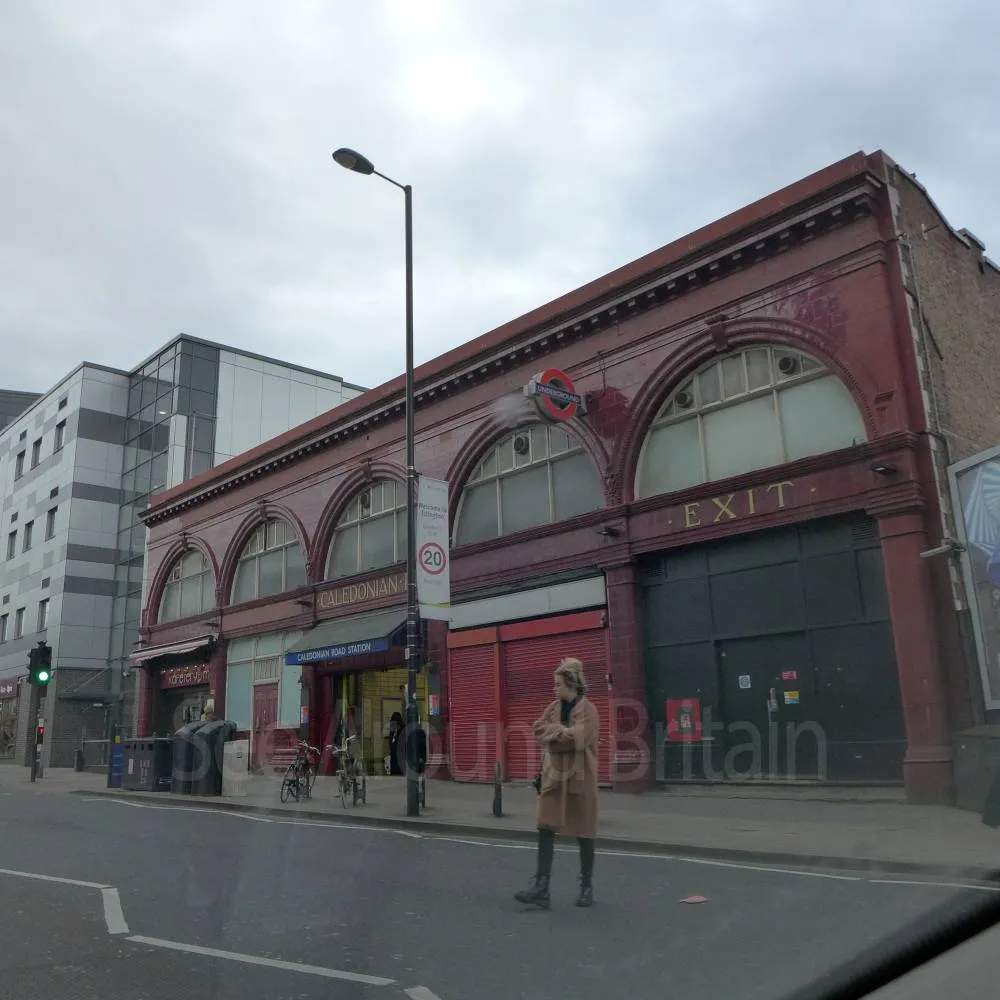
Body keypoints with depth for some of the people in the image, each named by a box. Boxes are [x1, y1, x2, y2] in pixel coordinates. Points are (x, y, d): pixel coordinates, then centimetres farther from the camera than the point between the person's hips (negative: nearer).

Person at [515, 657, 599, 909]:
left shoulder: (588, 710, -9)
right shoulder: (554, 707, 8)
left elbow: (577, 739, -21)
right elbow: (540, 734, -1)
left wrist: (553, 730, -9)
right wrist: (563, 733, -14)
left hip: (579, 778, -5)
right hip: (554, 777, 5)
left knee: (583, 834, 7)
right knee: (546, 830, -3)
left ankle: (587, 888, 21)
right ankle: (540, 888, -2)